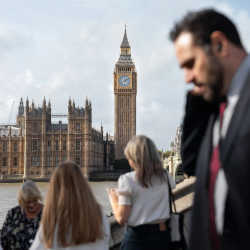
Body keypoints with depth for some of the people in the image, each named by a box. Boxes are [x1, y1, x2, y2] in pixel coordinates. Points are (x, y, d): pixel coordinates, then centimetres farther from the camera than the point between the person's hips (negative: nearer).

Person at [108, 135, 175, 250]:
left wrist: (113, 198, 6)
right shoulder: (166, 177, 3)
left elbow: (121, 218, -10)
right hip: (163, 236, 4)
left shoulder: (127, 180, -9)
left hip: (137, 238, -4)